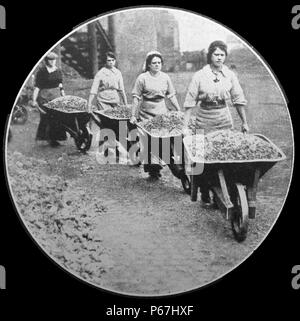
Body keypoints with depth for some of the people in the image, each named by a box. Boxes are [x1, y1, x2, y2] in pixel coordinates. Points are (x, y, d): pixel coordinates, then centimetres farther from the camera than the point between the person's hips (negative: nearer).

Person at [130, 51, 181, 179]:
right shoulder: (142, 78, -4)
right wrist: (133, 115, -6)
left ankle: (156, 167, 12)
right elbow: (136, 97, -3)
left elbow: (171, 95, 12)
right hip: (146, 113, -3)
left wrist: (179, 111, 7)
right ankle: (150, 168, 12)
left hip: (162, 112, 3)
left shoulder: (165, 77, 7)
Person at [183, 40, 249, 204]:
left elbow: (239, 100, 8)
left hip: (224, 119, 2)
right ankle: (205, 193, 15)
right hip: (204, 121, -2)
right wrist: (185, 126, -9)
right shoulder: (199, 76, -6)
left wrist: (244, 122, 7)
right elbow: (189, 103, -6)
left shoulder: (230, 75, 2)